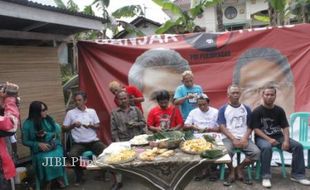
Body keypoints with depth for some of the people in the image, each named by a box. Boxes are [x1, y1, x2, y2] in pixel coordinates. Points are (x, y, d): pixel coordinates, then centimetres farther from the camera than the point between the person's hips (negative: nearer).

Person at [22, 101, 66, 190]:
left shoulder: (49, 119, 3)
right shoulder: (27, 124, -5)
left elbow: (58, 131, 2)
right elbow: (25, 141, 0)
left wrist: (46, 134, -15)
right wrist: (39, 144, -15)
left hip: (54, 146, 2)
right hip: (39, 150, -2)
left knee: (57, 156, -30)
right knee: (44, 159, -33)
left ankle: (59, 178, -9)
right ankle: (48, 181, -11)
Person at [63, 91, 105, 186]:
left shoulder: (92, 111, 9)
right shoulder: (70, 113, 3)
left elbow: (98, 126, 9)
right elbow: (64, 128, 5)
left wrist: (91, 126, -12)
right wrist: (73, 125, -13)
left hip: (93, 141, 1)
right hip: (79, 143, -1)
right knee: (72, 155, -31)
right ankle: (79, 176, -3)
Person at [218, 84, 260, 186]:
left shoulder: (246, 109, 14)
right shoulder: (223, 109, 5)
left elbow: (250, 126, 11)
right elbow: (222, 127, -3)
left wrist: (245, 138, -7)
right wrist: (233, 139, -14)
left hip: (244, 138, 3)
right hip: (229, 138, -3)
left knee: (256, 152, -23)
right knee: (226, 152, -34)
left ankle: (239, 168, 5)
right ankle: (232, 172, -3)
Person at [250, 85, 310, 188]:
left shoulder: (279, 110, 6)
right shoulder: (257, 111, -7)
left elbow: (285, 127, 3)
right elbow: (256, 129, -12)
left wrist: (286, 140, -14)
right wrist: (268, 139, -24)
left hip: (278, 136, 5)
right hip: (262, 137, -4)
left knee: (298, 146, -15)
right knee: (267, 147, -38)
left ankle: (297, 175, -3)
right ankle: (265, 177, -26)